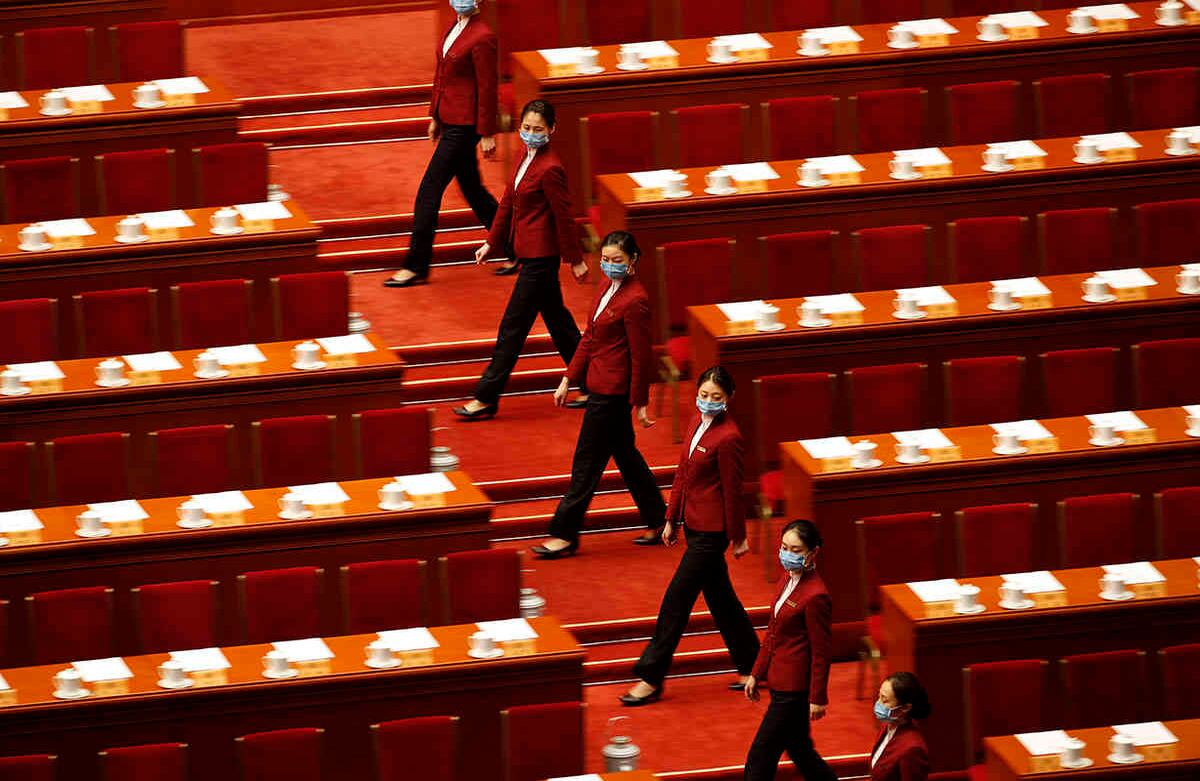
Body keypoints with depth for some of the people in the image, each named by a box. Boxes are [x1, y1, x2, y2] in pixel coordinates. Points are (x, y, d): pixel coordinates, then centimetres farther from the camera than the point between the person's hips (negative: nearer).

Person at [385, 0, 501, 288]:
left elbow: (487, 88, -16)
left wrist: (487, 134, -14)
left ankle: (416, 267, 1)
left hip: (464, 126, -10)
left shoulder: (482, 38, -18)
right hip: (450, 121, 10)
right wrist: (435, 116, 19)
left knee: (429, 191, -6)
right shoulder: (455, 29, 9)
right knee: (472, 190, 17)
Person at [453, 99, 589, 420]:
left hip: (540, 258, -10)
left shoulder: (550, 168, -20)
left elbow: (563, 216, -15)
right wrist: (491, 243, 16)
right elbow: (508, 202, 16)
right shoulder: (526, 159, 9)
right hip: (531, 255, 10)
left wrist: (575, 260, -10)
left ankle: (486, 399, 1)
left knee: (513, 327, -4)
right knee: (558, 322, 18)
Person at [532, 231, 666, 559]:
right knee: (625, 454, 18)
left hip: (612, 392, -10)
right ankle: (658, 522, 28)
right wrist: (568, 380, 14)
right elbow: (589, 339, 15)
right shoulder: (607, 289, 9)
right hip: (601, 387, 10)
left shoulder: (634, 300, -20)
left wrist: (640, 403, -13)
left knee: (587, 461, -2)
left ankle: (565, 535, 4)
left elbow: (641, 356, -16)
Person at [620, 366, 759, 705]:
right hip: (695, 524, 9)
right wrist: (672, 518, 16)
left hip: (711, 531, -9)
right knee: (719, 597, 17)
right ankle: (751, 665, 29)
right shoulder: (698, 424, 7)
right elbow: (682, 474, 14)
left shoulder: (727, 438, -19)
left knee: (677, 598, -4)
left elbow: (732, 491, -14)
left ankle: (651, 678, 3)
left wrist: (738, 537, -7)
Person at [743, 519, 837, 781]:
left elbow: (821, 652, -17)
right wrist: (757, 673, 17)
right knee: (799, 750, 19)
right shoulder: (788, 580, 6)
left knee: (762, 754, -3)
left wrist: (818, 698, -14)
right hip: (780, 680, 9)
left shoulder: (815, 596, -21)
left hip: (794, 689, -9)